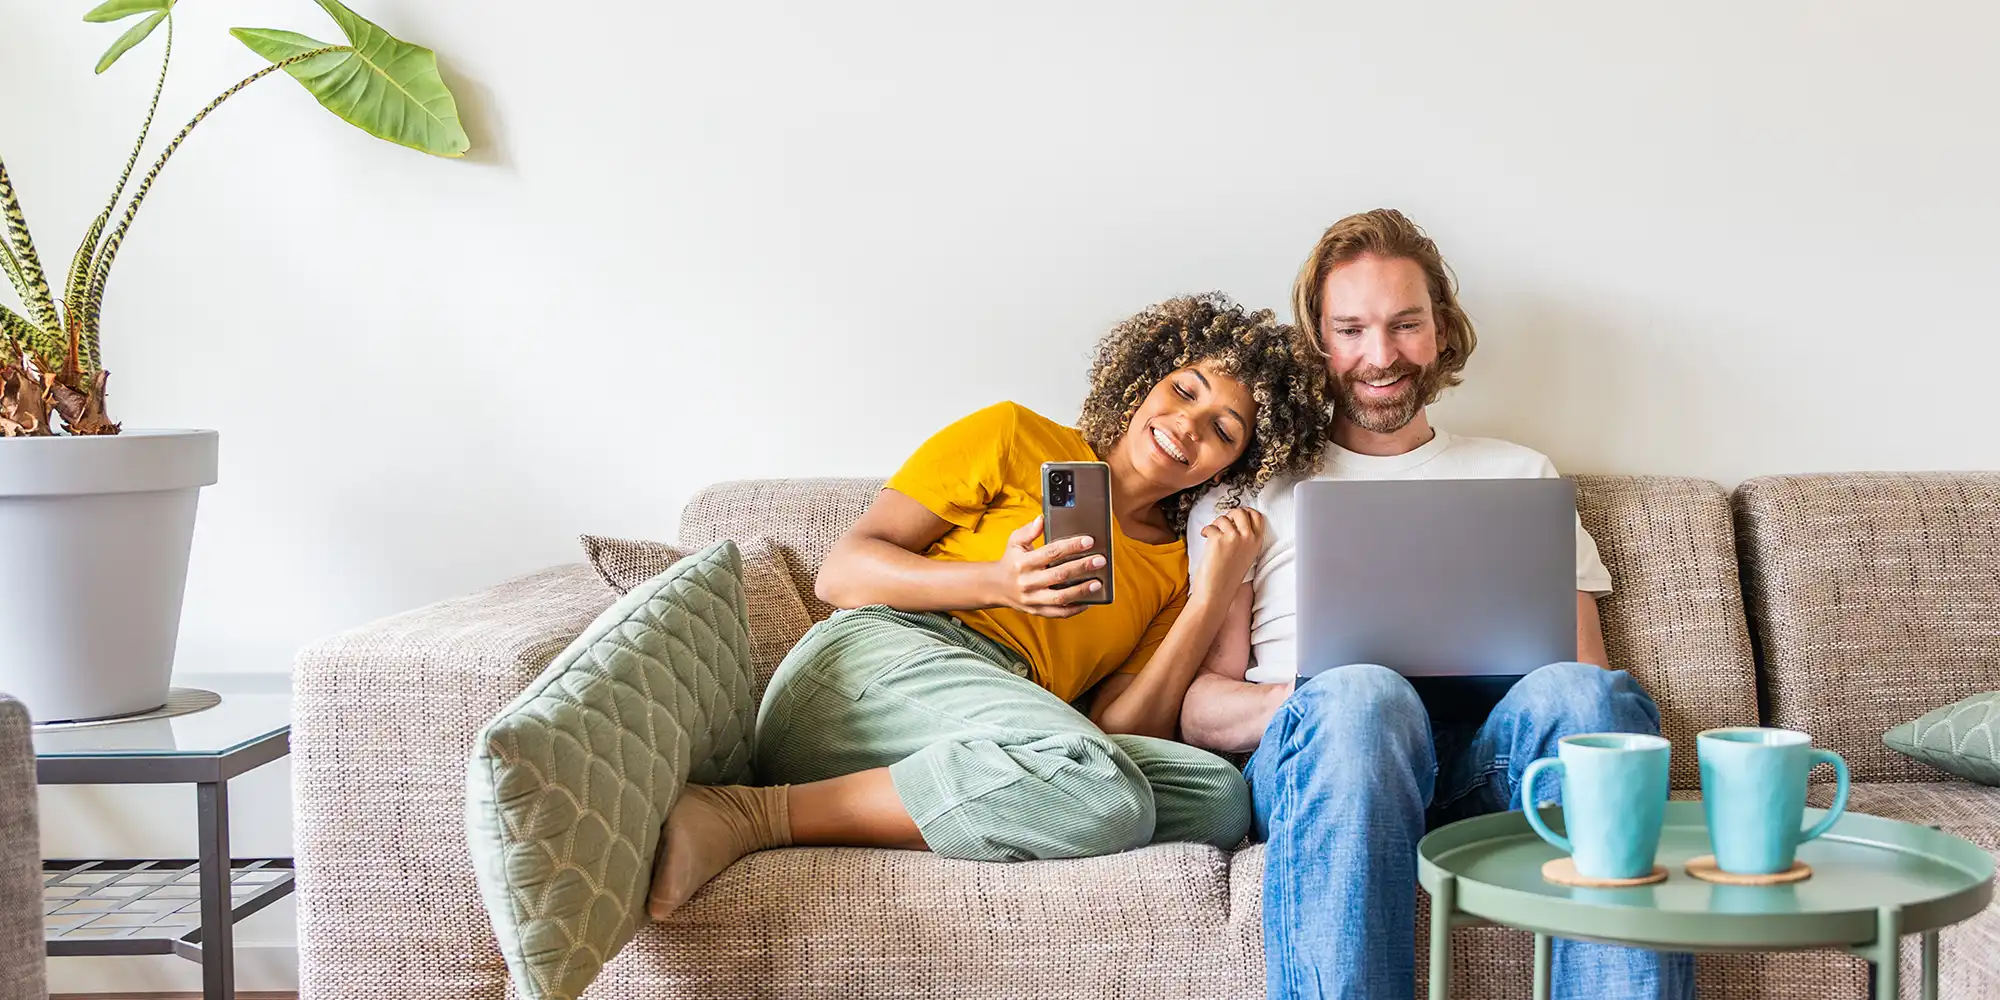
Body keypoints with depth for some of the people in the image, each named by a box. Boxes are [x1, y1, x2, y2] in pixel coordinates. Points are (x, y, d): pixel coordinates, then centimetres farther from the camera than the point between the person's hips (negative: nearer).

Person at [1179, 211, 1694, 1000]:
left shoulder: (1521, 476, 29)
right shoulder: (1254, 484, 23)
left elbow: (1583, 662, 20)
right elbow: (1200, 706, 12)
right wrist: (1307, 696, -11)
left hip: (1488, 754, 2)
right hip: (1314, 751, -1)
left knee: (1588, 696, -34)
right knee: (1362, 698, -39)